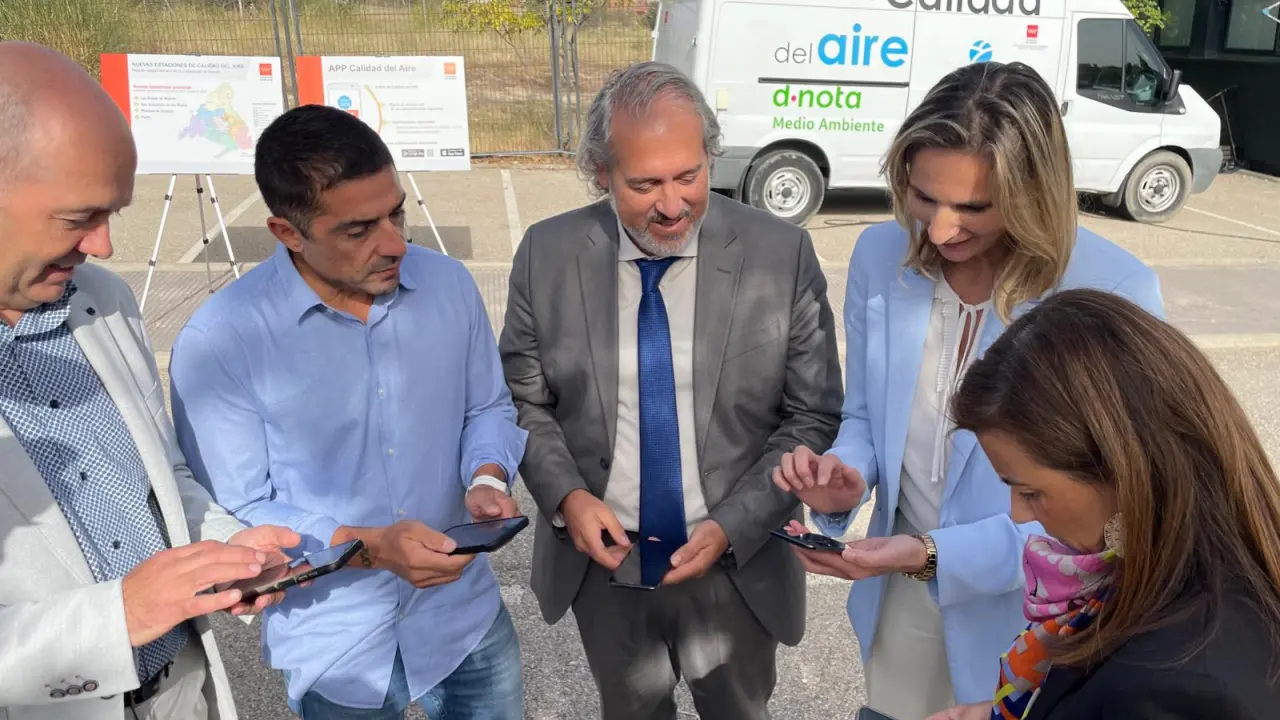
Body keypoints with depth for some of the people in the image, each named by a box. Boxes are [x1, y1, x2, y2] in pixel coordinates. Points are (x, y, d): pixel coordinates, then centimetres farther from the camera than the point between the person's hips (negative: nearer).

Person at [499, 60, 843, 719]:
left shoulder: (782, 256, -14)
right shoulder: (547, 254, -9)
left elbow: (814, 416, -8)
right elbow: (524, 401, 1)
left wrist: (731, 527, -17)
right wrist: (566, 496, -16)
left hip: (737, 563, 0)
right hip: (602, 561, 1)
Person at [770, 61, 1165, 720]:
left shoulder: (1115, 293, -21)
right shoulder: (881, 255, -9)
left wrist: (935, 554, -29)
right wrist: (847, 478, -19)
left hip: (1032, 624, -3)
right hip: (900, 603, 4)